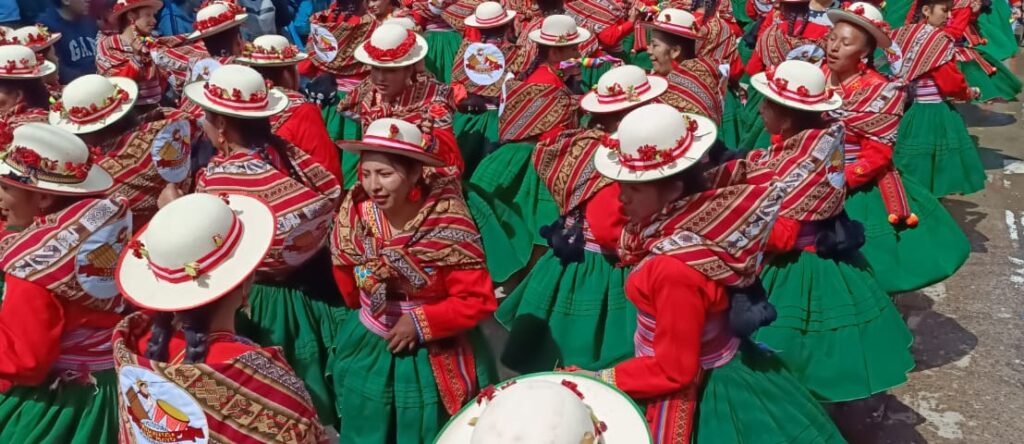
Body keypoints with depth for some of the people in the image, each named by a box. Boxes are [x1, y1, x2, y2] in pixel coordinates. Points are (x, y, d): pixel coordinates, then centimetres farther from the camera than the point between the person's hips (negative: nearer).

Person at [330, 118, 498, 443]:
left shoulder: (447, 222, -25)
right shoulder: (355, 213, -13)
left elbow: (479, 301, -21)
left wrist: (421, 323, -22)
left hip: (436, 358, -3)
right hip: (369, 351, 4)